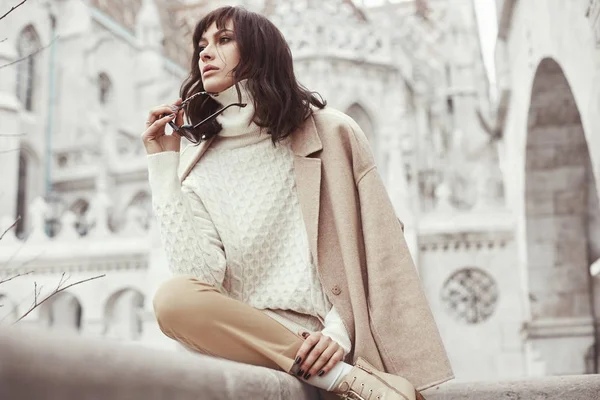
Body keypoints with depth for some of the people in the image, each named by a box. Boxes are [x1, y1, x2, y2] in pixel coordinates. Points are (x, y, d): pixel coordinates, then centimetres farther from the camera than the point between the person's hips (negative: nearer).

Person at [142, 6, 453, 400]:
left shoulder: (330, 131, 7)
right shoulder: (197, 166, 11)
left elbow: (379, 248, 3)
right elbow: (201, 277, -5)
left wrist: (341, 331, -12)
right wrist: (163, 164, -2)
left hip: (331, 337, -3)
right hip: (249, 334, 4)